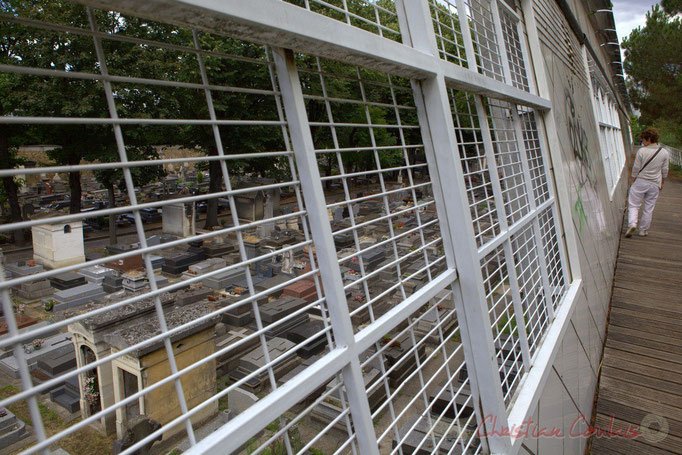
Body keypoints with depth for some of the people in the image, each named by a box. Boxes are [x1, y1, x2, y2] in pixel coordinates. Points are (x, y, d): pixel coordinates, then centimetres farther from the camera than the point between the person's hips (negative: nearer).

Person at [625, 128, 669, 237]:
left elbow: (636, 168, -7)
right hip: (654, 184, 3)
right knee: (648, 208, 10)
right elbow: (665, 171, 7)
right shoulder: (664, 152, 0)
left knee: (634, 205, 4)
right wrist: (662, 183, 19)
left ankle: (632, 223, -19)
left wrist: (633, 179, 6)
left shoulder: (642, 151, -11)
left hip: (640, 182, -3)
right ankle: (643, 230, 16)